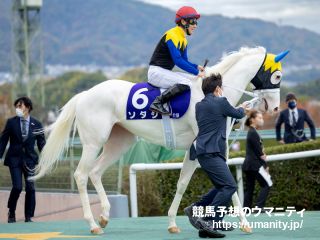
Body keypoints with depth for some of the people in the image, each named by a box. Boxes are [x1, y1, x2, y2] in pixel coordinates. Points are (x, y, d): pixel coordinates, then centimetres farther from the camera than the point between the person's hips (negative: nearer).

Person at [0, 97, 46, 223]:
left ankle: (28, 216, 8)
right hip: (14, 159, -1)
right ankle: (11, 212, 12)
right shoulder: (11, 122, 0)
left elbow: (41, 143, 4)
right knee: (17, 187, -11)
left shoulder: (36, 124, 1)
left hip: (29, 159, 1)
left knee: (30, 188, -4)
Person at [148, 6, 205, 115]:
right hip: (156, 72, -10)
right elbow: (177, 60, -24)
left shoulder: (183, 40, 14)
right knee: (185, 83, -29)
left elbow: (184, 61, 18)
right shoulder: (172, 35, -16)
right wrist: (196, 72, -22)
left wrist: (196, 67, -3)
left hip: (166, 73, 10)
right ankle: (157, 103, -28)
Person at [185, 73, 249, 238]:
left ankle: (195, 209, 14)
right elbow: (237, 114, 11)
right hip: (211, 153, -9)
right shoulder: (221, 102, -6)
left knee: (222, 186, 19)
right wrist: (242, 109, 35)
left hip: (203, 152, 9)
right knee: (229, 186, -15)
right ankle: (207, 223, -24)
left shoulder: (199, 106, 16)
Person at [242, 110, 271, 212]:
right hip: (254, 165, -9)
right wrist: (265, 165, -8)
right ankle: (259, 206, -12)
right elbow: (258, 152, -14)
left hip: (248, 165, 9)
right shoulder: (253, 133, -12)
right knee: (267, 184, -6)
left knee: (249, 188, 8)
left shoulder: (251, 132, 16)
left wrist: (263, 155, 1)